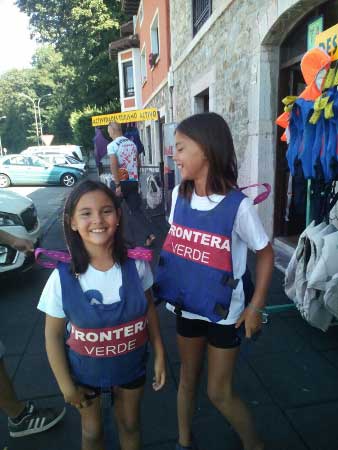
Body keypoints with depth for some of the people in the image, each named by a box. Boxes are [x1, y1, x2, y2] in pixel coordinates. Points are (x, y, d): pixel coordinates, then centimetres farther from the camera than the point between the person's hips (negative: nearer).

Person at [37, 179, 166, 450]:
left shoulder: (136, 264, -19)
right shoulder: (63, 278, -23)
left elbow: (149, 309, -4)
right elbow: (53, 335, -11)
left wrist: (159, 354, -1)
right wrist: (66, 385, -5)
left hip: (131, 364, 1)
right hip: (85, 369, -1)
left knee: (130, 425, 25)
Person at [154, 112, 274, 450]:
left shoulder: (238, 206, -21)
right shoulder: (179, 195, -6)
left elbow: (265, 253, -8)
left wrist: (255, 307, -9)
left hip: (224, 313, -4)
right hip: (187, 307, 4)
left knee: (219, 393, 12)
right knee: (187, 379, 22)